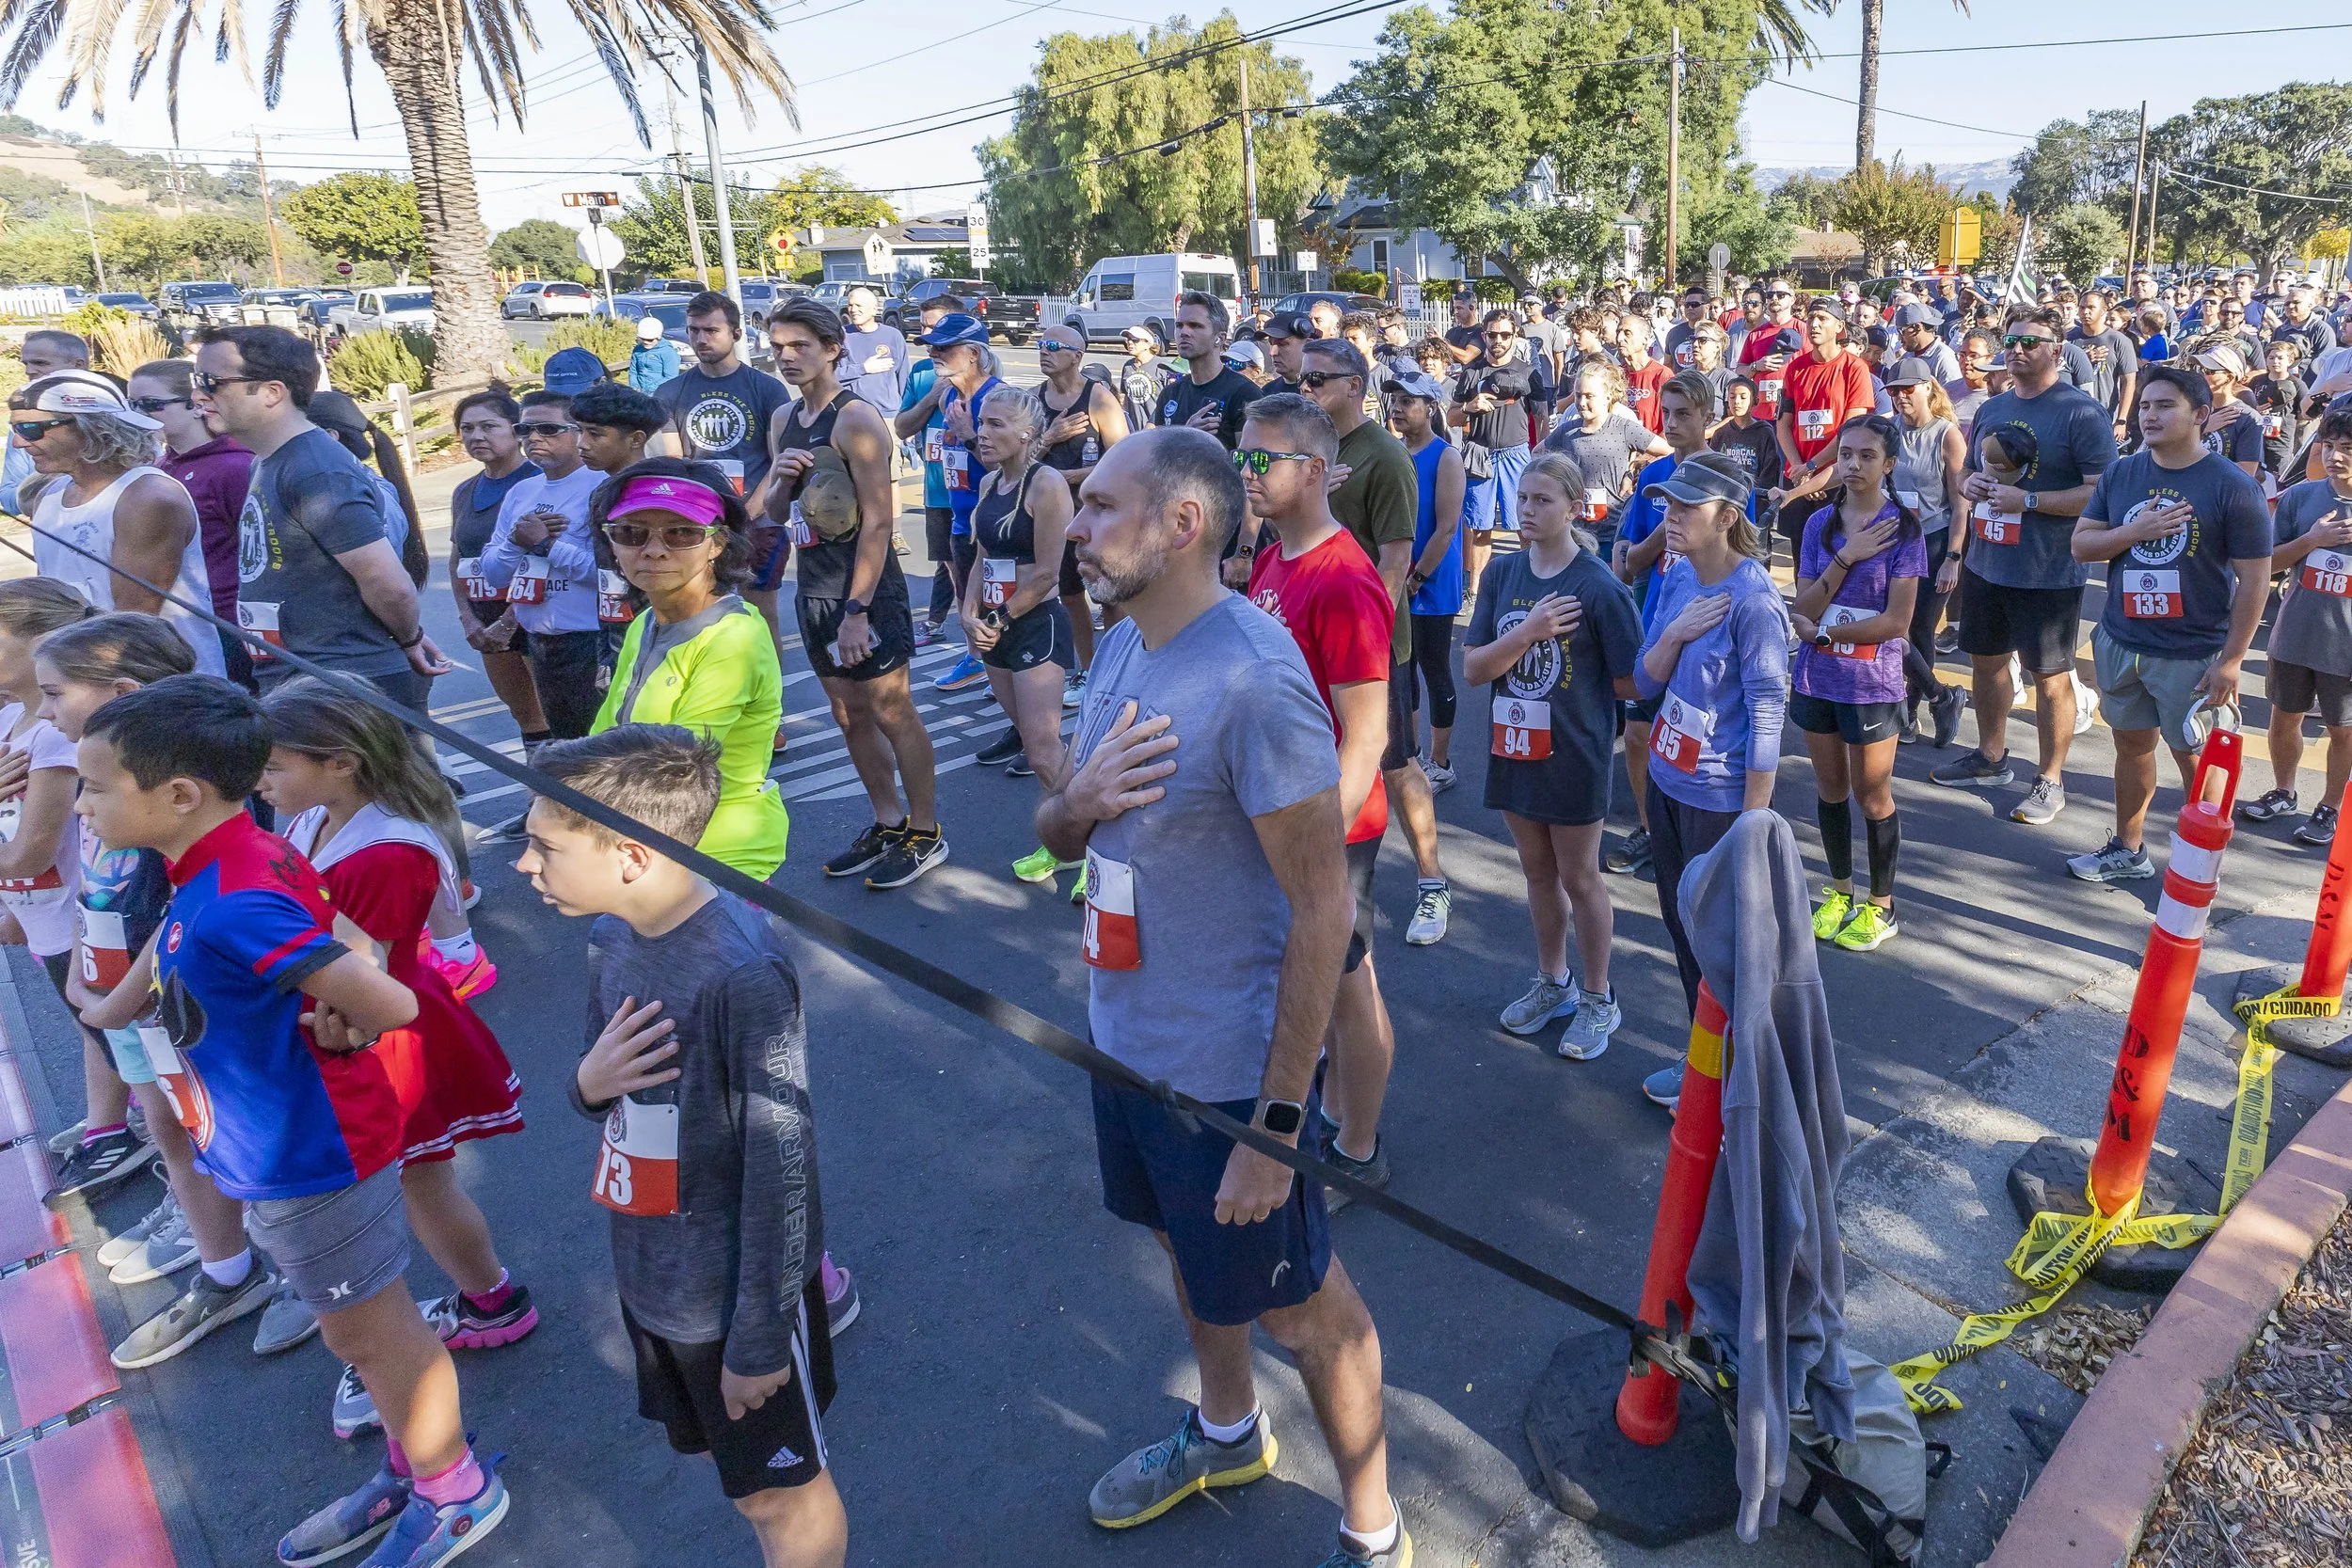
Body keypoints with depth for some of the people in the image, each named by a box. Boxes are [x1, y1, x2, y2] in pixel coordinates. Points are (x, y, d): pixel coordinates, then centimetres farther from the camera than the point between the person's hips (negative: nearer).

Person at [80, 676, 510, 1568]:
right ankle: (410, 1471, 45)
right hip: (288, 1150, 9)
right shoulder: (249, 855, -2)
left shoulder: (231, 913, -31)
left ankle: (456, 1493, 32)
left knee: (370, 1333, 11)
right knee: (361, 1328, 25)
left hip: (310, 1160, -9)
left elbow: (391, 1005, -37)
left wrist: (337, 1029, -16)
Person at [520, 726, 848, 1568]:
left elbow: (780, 1166, -23)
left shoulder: (742, 973, -29)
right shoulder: (610, 938, -4)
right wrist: (589, 1081, -15)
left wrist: (759, 1338, -16)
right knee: (718, 1452, 26)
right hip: (647, 1270, 8)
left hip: (736, 1289, -7)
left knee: (783, 1492, 15)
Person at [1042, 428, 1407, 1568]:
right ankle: (1227, 1433, 54)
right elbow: (1057, 835, 10)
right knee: (1189, 1244, 27)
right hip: (1125, 1035, 8)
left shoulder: (1253, 679, -25)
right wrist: (1077, 803, -15)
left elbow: (1322, 906, -24)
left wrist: (1277, 1125, -23)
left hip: (1228, 1069, -8)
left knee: (1296, 1298, 11)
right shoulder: (1121, 647, 2)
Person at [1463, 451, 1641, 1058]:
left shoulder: (1599, 587, -15)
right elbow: (1472, 668, -7)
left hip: (1575, 754, -5)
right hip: (1515, 748, 5)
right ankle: (1552, 982, 39)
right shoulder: (1502, 573, -1)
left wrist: (1575, 688, -2)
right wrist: (1528, 633, -20)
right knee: (1537, 870, 19)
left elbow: (1631, 682, -11)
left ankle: (1598, 999, 29)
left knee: (1579, 878, 10)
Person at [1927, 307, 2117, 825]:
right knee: (1985, 659, 18)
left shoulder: (2081, 411, -12)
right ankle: (1990, 758, 36)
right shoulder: (1991, 409, 10)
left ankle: (2050, 779, 16)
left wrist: (2028, 500, -23)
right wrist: (1969, 484, -1)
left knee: (2049, 674, 3)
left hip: (2047, 573, -7)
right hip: (1985, 563, 7)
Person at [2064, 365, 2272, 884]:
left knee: (2195, 760, 5)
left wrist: (2231, 660, -12)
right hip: (2120, 642, 5)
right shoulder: (2120, 474, 3)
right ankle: (2127, 850, 33)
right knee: (2132, 744, 17)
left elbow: (2254, 579, -10)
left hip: (2194, 654, -4)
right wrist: (2136, 531, -18)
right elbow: (2081, 544, 1)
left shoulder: (2234, 487, -11)